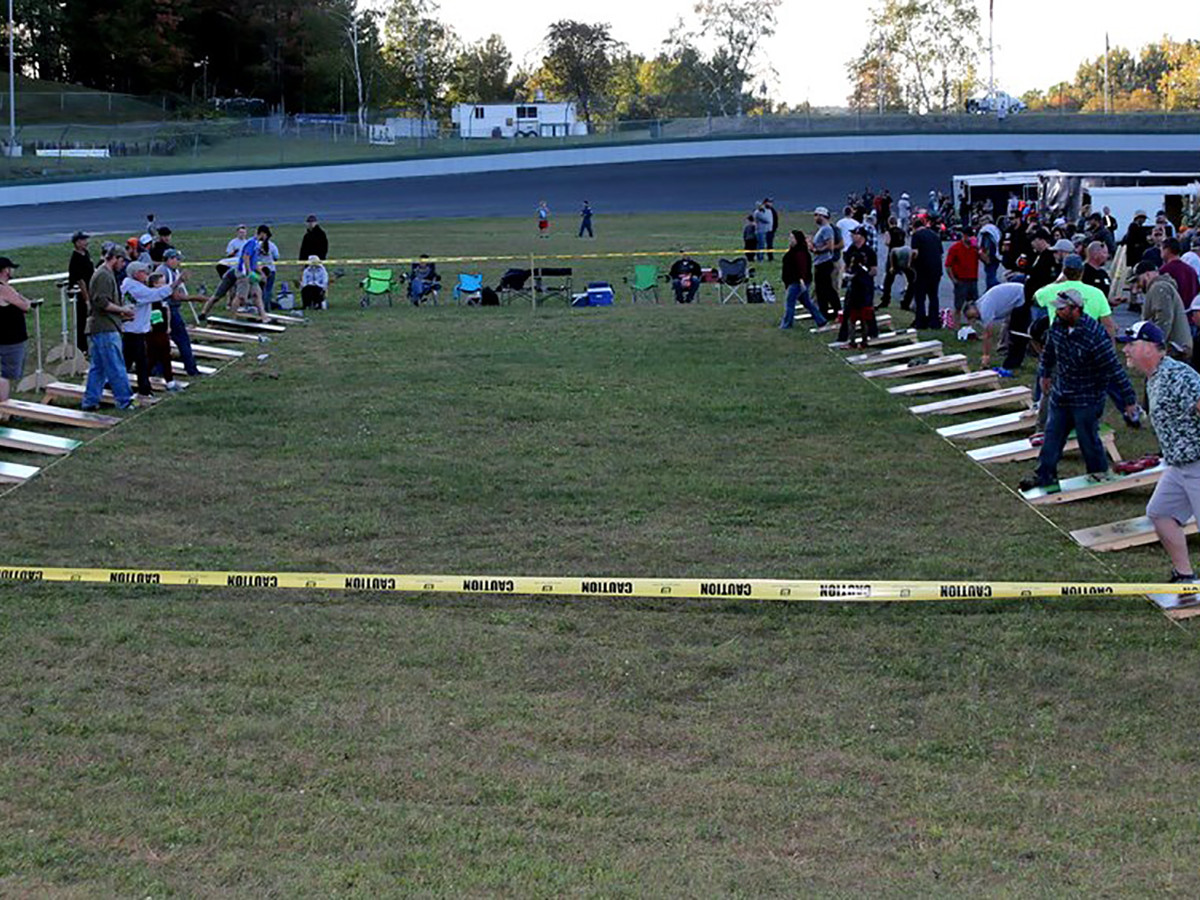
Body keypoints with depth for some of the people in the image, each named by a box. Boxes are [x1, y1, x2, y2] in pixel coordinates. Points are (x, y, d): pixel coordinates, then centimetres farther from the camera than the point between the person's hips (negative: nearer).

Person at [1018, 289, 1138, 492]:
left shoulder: (1094, 335, -28)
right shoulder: (1057, 325, -7)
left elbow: (1114, 369, -23)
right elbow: (1049, 350, 16)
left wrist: (1129, 400, -19)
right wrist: (1045, 374, 29)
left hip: (1087, 398, -6)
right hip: (1061, 394, 6)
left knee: (1087, 437, 4)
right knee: (1052, 435, 9)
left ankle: (1099, 473, 26)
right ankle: (1045, 475, 18)